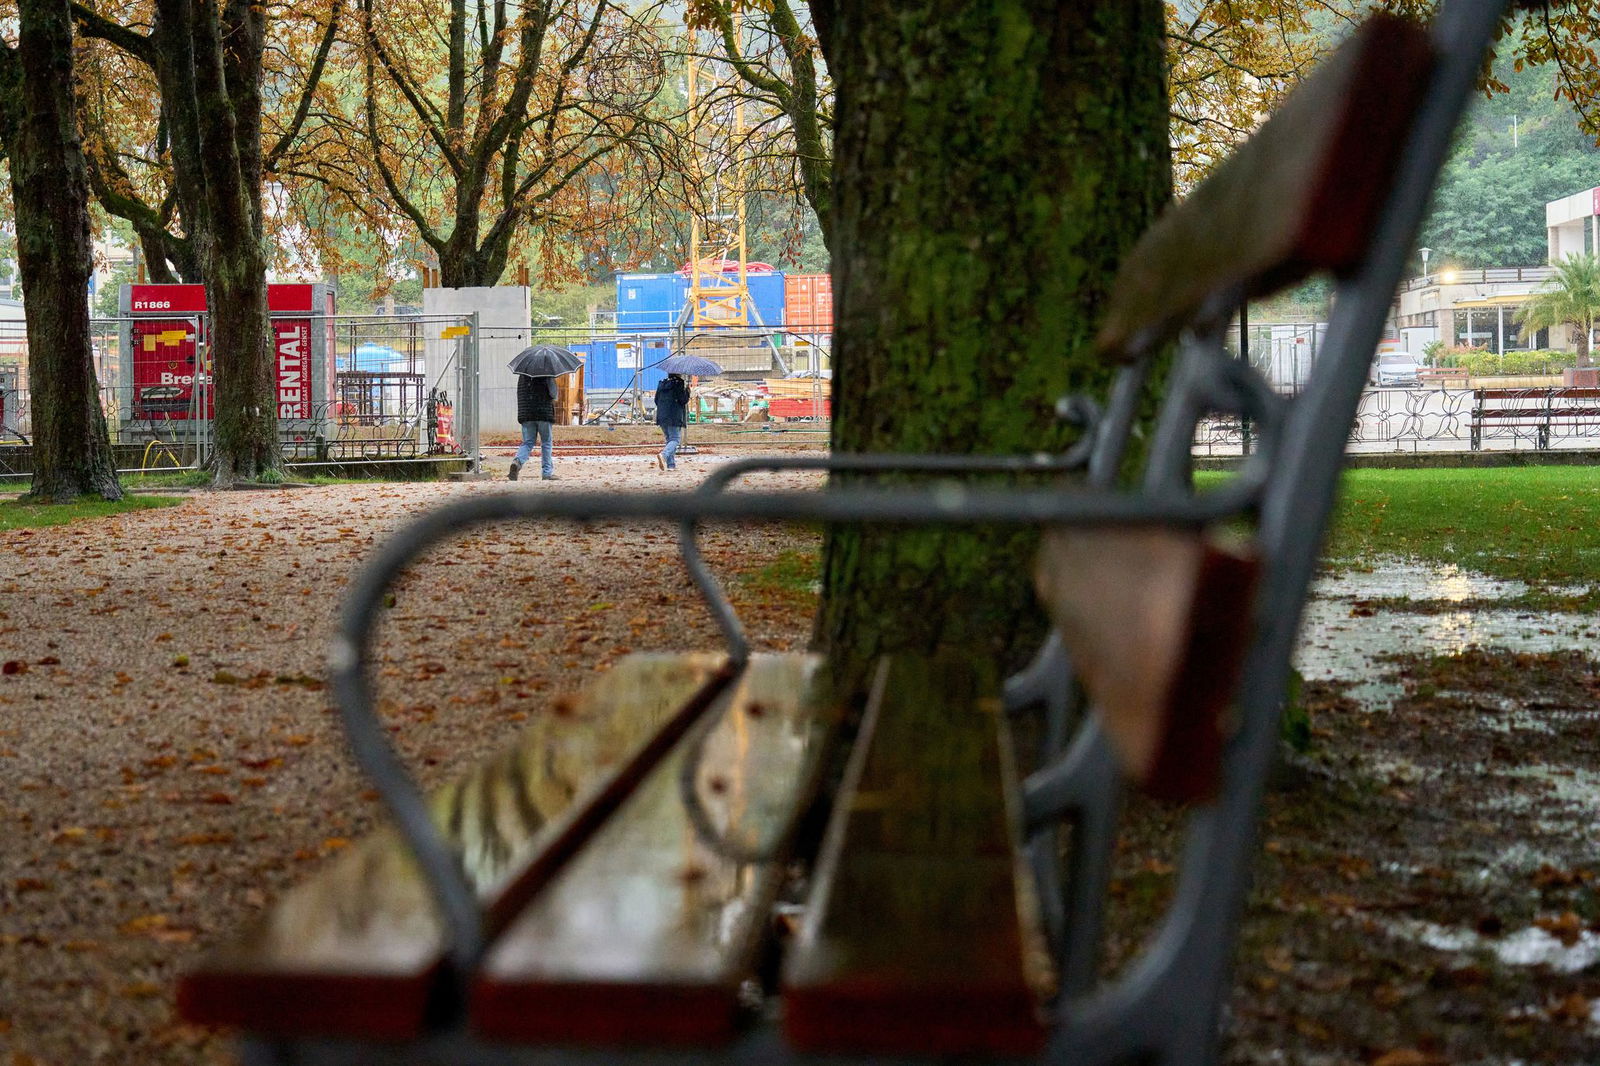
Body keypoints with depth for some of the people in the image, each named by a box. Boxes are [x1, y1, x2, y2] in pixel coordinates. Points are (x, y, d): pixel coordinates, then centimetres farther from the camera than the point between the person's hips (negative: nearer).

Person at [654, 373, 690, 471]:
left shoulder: (661, 384, 11)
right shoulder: (679, 384, -9)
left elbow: (656, 400, 14)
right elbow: (683, 400, -12)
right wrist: (687, 390, 2)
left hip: (661, 416, 7)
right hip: (675, 417, -7)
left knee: (669, 439, 15)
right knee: (675, 439, -4)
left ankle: (671, 464, 10)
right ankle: (663, 455, -30)